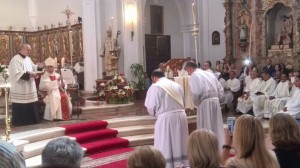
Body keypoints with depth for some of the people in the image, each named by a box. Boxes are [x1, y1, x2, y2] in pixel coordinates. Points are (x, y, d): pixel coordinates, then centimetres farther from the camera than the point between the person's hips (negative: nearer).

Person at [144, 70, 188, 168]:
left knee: (165, 147, 3)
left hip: (166, 118, -6)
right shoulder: (176, 85, 15)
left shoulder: (155, 87, -4)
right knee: (179, 145, 15)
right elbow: (181, 102, 16)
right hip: (181, 116, 6)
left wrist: (156, 113, 13)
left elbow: (151, 107, -7)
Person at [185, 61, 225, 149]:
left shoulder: (195, 75, -4)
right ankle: (220, 148, 22)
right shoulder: (210, 74, 18)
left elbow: (196, 93, -17)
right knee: (217, 127, 14)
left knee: (206, 129, 2)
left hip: (205, 103, -7)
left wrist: (196, 103, -1)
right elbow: (221, 90, 16)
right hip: (216, 101, 7)